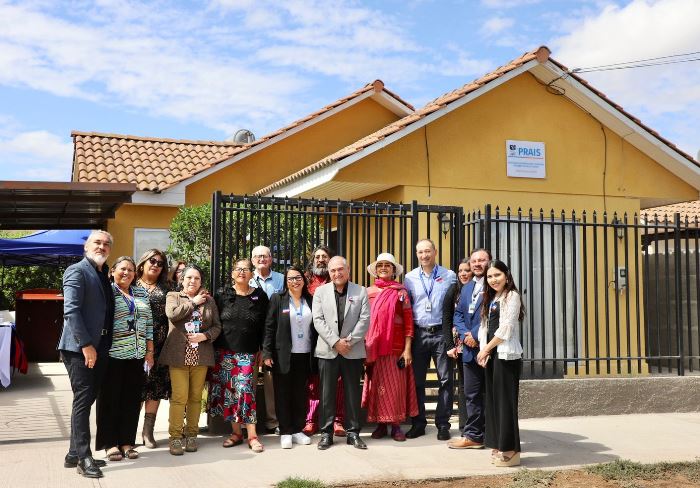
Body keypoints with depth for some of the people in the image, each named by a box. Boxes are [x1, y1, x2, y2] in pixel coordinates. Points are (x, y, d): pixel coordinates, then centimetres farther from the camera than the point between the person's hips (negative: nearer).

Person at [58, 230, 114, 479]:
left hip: (98, 349, 8)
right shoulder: (77, 271, -8)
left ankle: (74, 454, 19)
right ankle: (83, 457, 2)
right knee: (83, 401, -4)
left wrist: (102, 347, 12)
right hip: (80, 349, -8)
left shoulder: (103, 275, 17)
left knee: (86, 401, 11)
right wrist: (86, 345, -20)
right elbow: (71, 310, -17)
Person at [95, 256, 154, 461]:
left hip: (136, 355, 5)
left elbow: (148, 324, 15)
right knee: (110, 399, 2)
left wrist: (149, 350, 11)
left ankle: (127, 442, 15)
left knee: (132, 400, 7)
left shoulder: (142, 294, 14)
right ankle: (110, 444, 10)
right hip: (112, 354, -5)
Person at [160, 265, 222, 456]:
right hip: (179, 355, -2)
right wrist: (193, 302, -4)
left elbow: (217, 326, 11)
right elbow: (172, 314, -13)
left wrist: (205, 335, -7)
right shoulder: (173, 296, 8)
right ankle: (175, 436, 0)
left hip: (201, 357, 3)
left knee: (195, 397, 6)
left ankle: (192, 434, 15)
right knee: (179, 397, -8)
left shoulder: (209, 300, 14)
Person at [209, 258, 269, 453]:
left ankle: (252, 436, -5)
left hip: (248, 353, -2)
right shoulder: (222, 296, 7)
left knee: (246, 391, -10)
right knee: (228, 391, 3)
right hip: (224, 352, 2)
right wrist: (213, 349, 2)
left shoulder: (260, 296, 5)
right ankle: (236, 433, 14)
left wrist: (262, 350, 3)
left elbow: (264, 326, 7)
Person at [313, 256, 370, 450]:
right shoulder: (320, 291, 6)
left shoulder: (360, 291, 6)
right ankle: (326, 432, 11)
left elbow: (365, 319, -1)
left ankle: (353, 432, 14)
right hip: (327, 351, 0)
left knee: (353, 393, 5)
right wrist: (335, 342, -12)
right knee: (327, 393, 3)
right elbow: (318, 320, -2)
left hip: (353, 351, 0)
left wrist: (349, 341, -11)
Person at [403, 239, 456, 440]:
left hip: (441, 333, -2)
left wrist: (455, 328, -6)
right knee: (416, 380, 6)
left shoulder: (449, 276, 2)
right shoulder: (410, 278, 7)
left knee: (445, 380, 0)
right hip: (418, 333, 2)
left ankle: (443, 424, 9)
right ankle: (418, 423, 16)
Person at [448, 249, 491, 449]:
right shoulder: (466, 288, 19)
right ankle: (473, 435, 16)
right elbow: (458, 315, 14)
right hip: (470, 349, 7)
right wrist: (465, 335, -3)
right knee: (472, 394, 10)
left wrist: (476, 335, -15)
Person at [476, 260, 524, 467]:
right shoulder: (490, 299, 18)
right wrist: (483, 351, -3)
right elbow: (484, 327, 13)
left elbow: (505, 329, -13)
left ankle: (511, 450, -1)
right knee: (493, 400, 9)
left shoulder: (511, 296, -6)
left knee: (505, 401, -6)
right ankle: (499, 446, 16)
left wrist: (486, 349, -6)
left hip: (507, 355, -8)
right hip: (491, 355, 8)